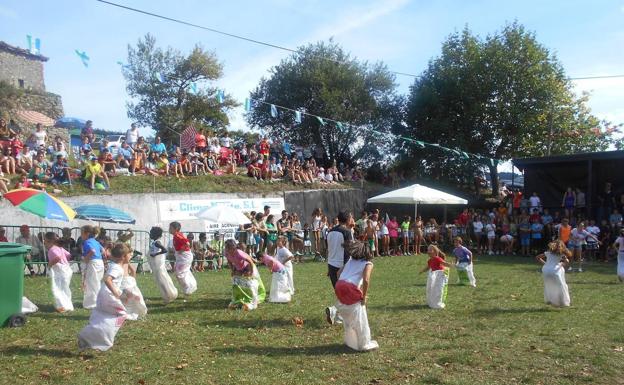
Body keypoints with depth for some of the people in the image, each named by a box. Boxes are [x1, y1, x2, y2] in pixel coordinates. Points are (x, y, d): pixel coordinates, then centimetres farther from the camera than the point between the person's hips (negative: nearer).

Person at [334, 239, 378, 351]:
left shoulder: (350, 260, 21)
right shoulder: (368, 264, 3)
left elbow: (339, 273, 18)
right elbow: (366, 280, -12)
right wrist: (364, 297, -4)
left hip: (339, 287, 6)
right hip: (351, 290, -6)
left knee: (347, 317, 24)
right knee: (360, 320, 9)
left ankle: (350, 340, 38)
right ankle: (364, 344, 19)